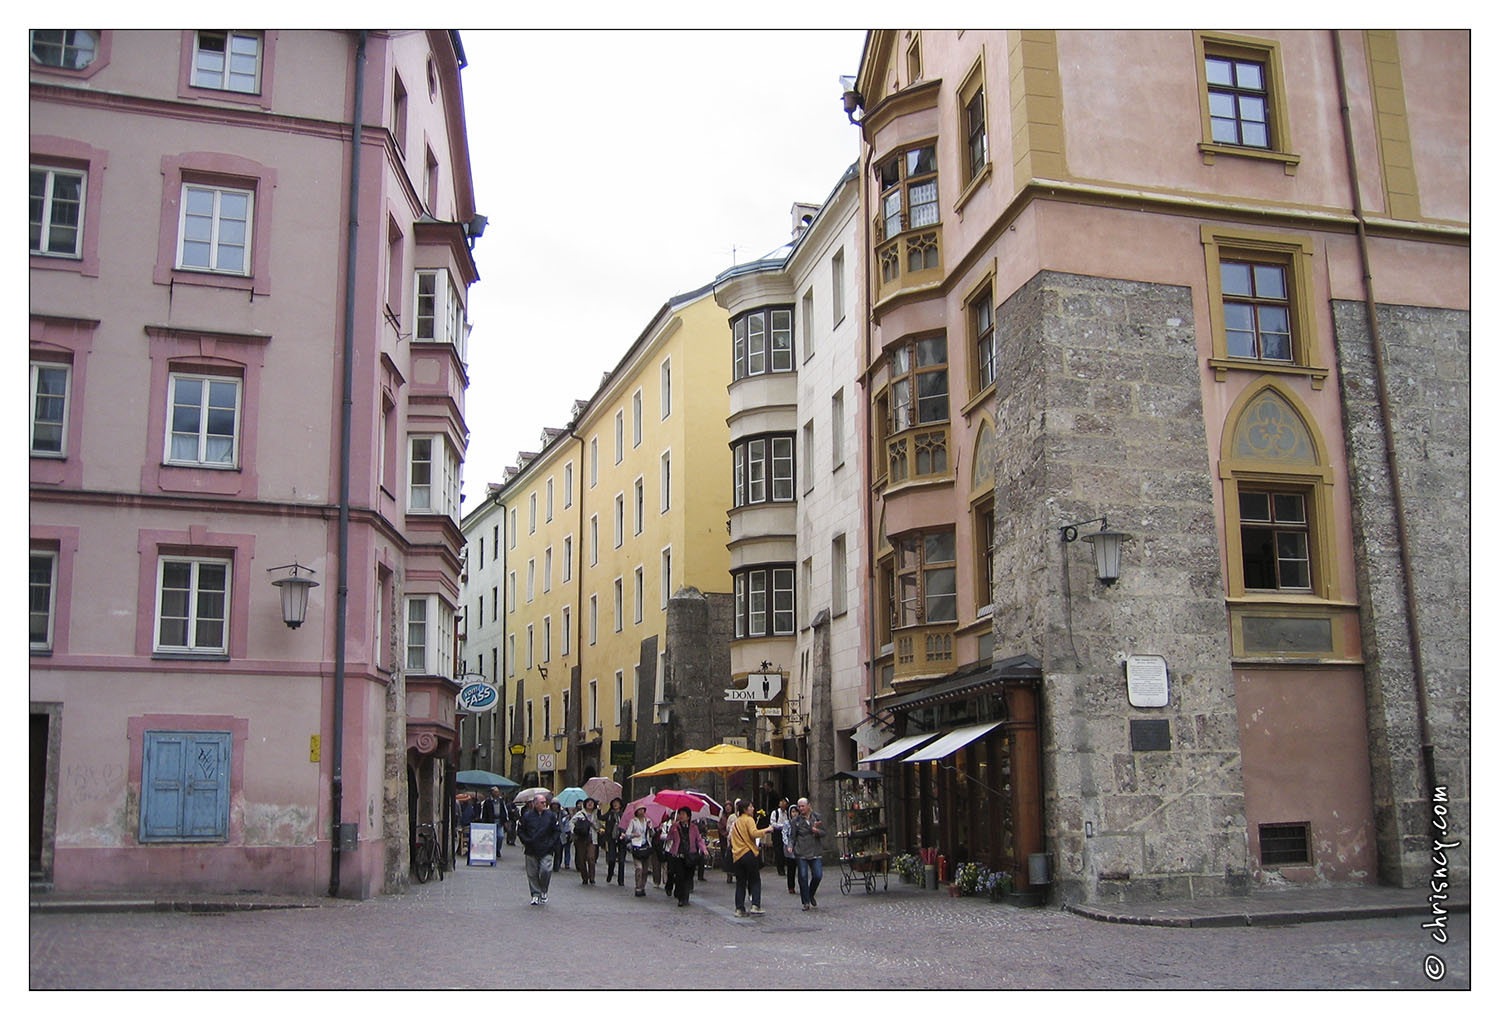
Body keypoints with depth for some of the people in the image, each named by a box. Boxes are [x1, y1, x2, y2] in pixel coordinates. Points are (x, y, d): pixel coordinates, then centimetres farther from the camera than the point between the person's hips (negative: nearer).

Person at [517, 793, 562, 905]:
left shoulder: (550, 816, 2)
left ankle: (543, 891, 9)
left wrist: (551, 843, -2)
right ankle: (535, 894, 16)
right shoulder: (527, 816, 0)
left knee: (546, 870, -14)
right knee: (532, 874, 4)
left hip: (547, 851, -1)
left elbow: (557, 830, 8)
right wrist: (526, 841, -2)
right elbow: (520, 830, 8)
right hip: (531, 850, 1)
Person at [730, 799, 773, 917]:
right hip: (749, 853, -6)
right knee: (755, 880, 4)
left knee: (740, 883, 9)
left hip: (737, 855, 6)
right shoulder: (749, 819, -6)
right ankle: (755, 906, -6)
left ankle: (739, 909, 6)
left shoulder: (735, 822, 16)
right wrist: (766, 830, -11)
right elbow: (754, 833, -21)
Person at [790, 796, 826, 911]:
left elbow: (823, 833, 6)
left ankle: (811, 894, 23)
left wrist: (817, 831, -16)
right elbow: (793, 836, 8)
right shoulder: (795, 820, 4)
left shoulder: (817, 817, 6)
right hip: (801, 854, -1)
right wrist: (791, 846, -10)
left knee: (818, 875, -6)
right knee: (803, 877, -4)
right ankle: (806, 902, 7)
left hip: (815, 852, 1)